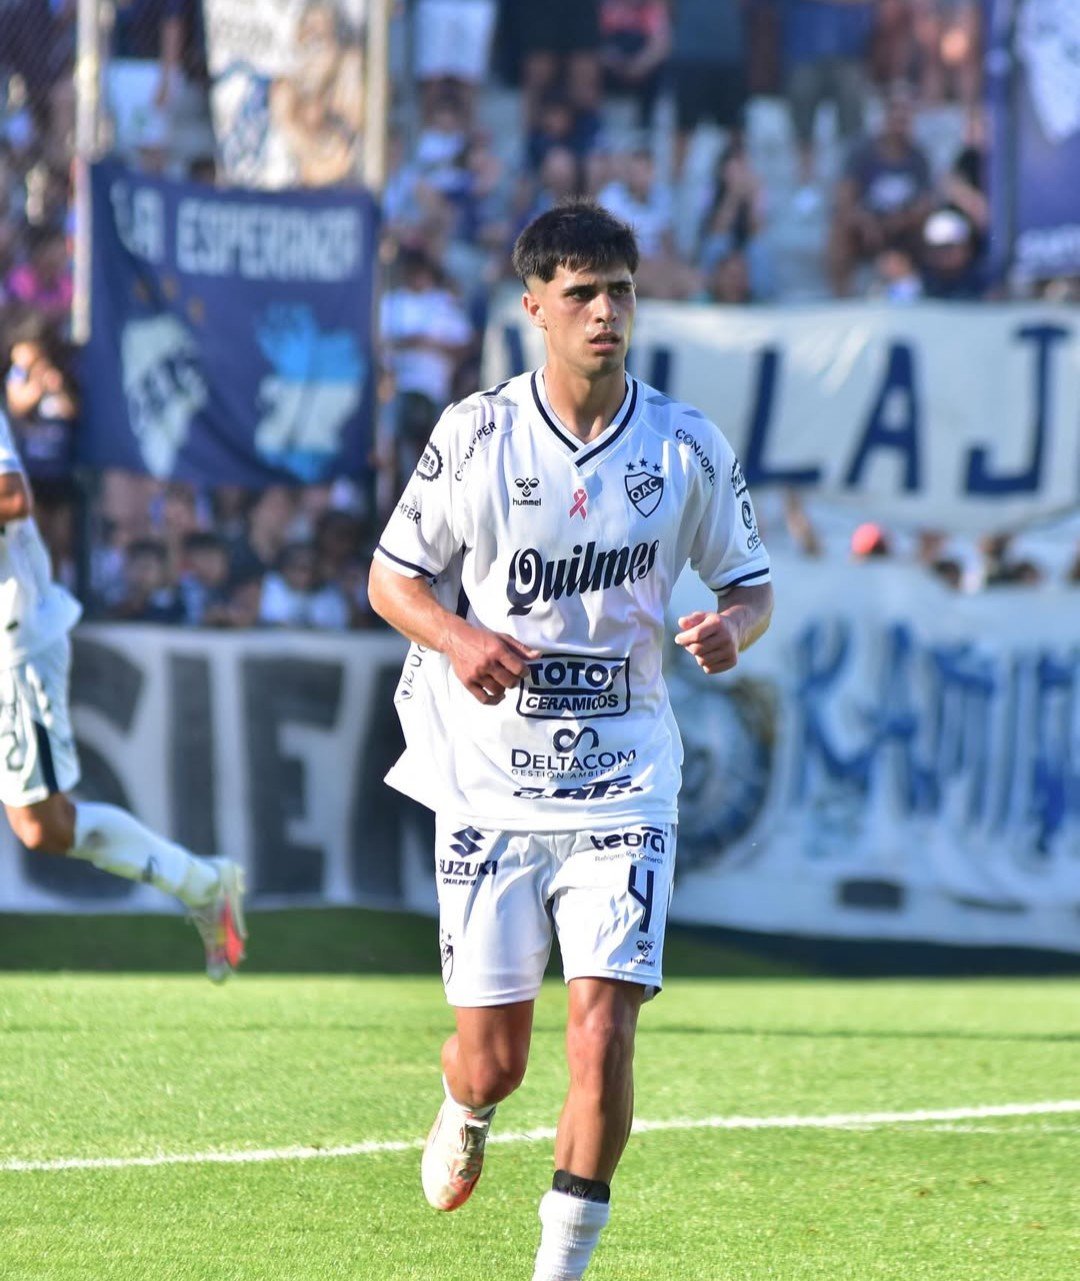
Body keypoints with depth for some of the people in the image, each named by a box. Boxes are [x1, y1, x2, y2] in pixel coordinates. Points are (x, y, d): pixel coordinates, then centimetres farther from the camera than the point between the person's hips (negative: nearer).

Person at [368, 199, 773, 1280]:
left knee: (602, 1026, -14)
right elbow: (391, 578, 4)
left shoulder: (687, 447, -1)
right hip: (490, 777, 0)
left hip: (623, 784, 0)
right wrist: (457, 638, -17)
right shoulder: (475, 432, -4)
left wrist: (733, 626, -14)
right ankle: (464, 1112, 41)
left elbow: (750, 582, 10)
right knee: (492, 1056, 3)